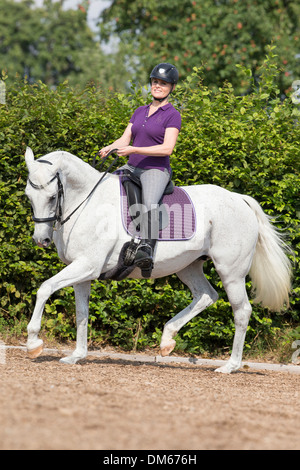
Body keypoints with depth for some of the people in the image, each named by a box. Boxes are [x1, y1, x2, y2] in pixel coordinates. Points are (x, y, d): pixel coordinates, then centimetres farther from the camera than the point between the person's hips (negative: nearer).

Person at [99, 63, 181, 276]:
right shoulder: (140, 112, 16)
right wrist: (109, 148, -10)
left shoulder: (172, 115, -5)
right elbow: (125, 139, 12)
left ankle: (146, 251, -53)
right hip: (132, 168, 8)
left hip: (156, 171, -8)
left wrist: (134, 149, -22)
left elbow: (167, 148, -16)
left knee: (149, 202, -36)